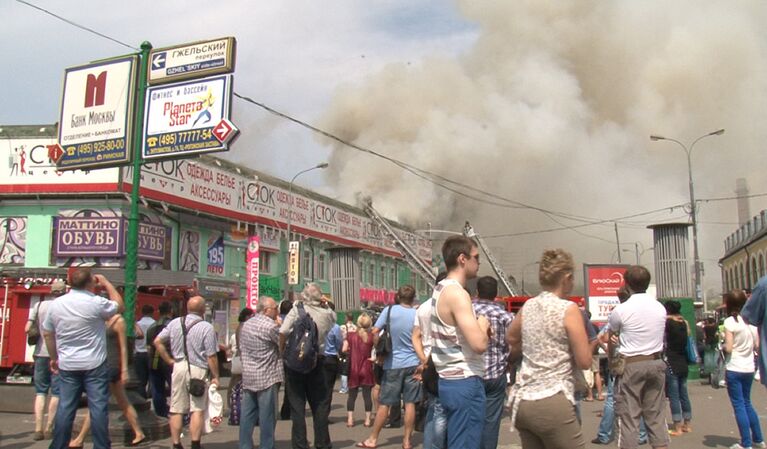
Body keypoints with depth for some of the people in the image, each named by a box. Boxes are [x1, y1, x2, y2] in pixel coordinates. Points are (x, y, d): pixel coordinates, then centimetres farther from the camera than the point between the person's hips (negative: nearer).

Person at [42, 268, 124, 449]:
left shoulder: (56, 304, 1)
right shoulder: (96, 303, -14)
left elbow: (47, 333, 10)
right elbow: (120, 306, 3)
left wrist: (54, 358, 21)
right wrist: (107, 283, 10)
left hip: (67, 365, 4)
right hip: (94, 365, -4)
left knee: (65, 408, 11)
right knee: (98, 408, 2)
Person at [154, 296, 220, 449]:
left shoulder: (175, 323, 4)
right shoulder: (206, 327, -11)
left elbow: (157, 342, 7)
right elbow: (211, 356, -11)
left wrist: (169, 360, 12)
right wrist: (215, 376, -1)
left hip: (179, 367, 4)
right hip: (198, 370, -4)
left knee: (176, 409, 10)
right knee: (197, 409, 1)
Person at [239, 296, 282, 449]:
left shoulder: (245, 325, 13)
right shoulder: (270, 325, -14)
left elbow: (241, 349, 17)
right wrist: (280, 326, 3)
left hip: (247, 376, 8)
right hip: (267, 377, -7)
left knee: (247, 415, 10)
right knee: (267, 416, -1)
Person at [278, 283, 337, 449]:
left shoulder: (297, 309, -10)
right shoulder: (327, 313, -2)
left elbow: (283, 332, -19)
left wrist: (282, 350, -4)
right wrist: (325, 304, 9)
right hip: (316, 362, 2)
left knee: (297, 406, 4)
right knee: (319, 405, 13)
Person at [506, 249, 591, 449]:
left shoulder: (528, 306, 9)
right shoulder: (568, 309, -9)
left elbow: (511, 339, 28)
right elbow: (584, 361, -8)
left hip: (522, 401, 7)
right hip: (552, 402, -7)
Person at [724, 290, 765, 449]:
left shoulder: (730, 321, -13)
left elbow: (728, 348, -16)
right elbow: (757, 346, 5)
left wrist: (722, 345, 4)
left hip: (734, 370, -6)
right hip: (749, 369, 6)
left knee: (739, 406, 1)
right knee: (747, 403, 20)